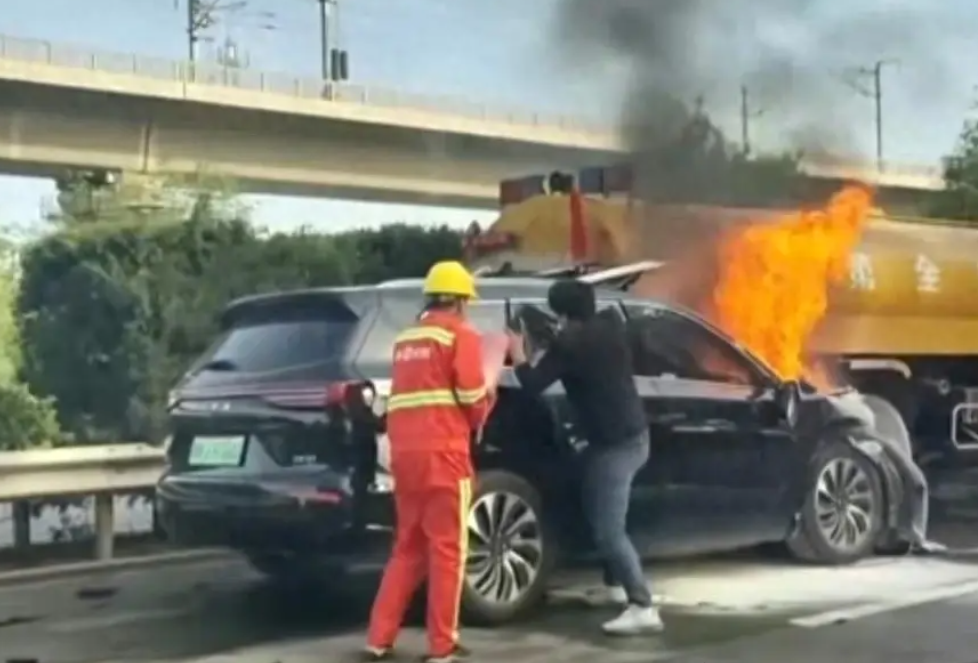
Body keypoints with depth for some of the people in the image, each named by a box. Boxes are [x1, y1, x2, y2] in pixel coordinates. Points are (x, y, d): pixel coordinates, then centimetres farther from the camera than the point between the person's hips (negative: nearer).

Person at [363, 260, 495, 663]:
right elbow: (474, 399, -5)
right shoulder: (460, 335, -1)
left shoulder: (406, 339, 21)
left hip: (404, 451, 7)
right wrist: (489, 397, 15)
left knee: (408, 547, 14)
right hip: (443, 452, -7)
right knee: (447, 548, 0)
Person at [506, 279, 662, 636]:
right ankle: (615, 584, 33)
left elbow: (532, 384, -13)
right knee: (604, 517, 25)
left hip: (615, 444, -9)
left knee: (609, 530, -9)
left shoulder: (568, 343, -16)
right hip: (635, 435, 9)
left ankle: (642, 607, -16)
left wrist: (517, 354, 3)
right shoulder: (611, 325, 6)